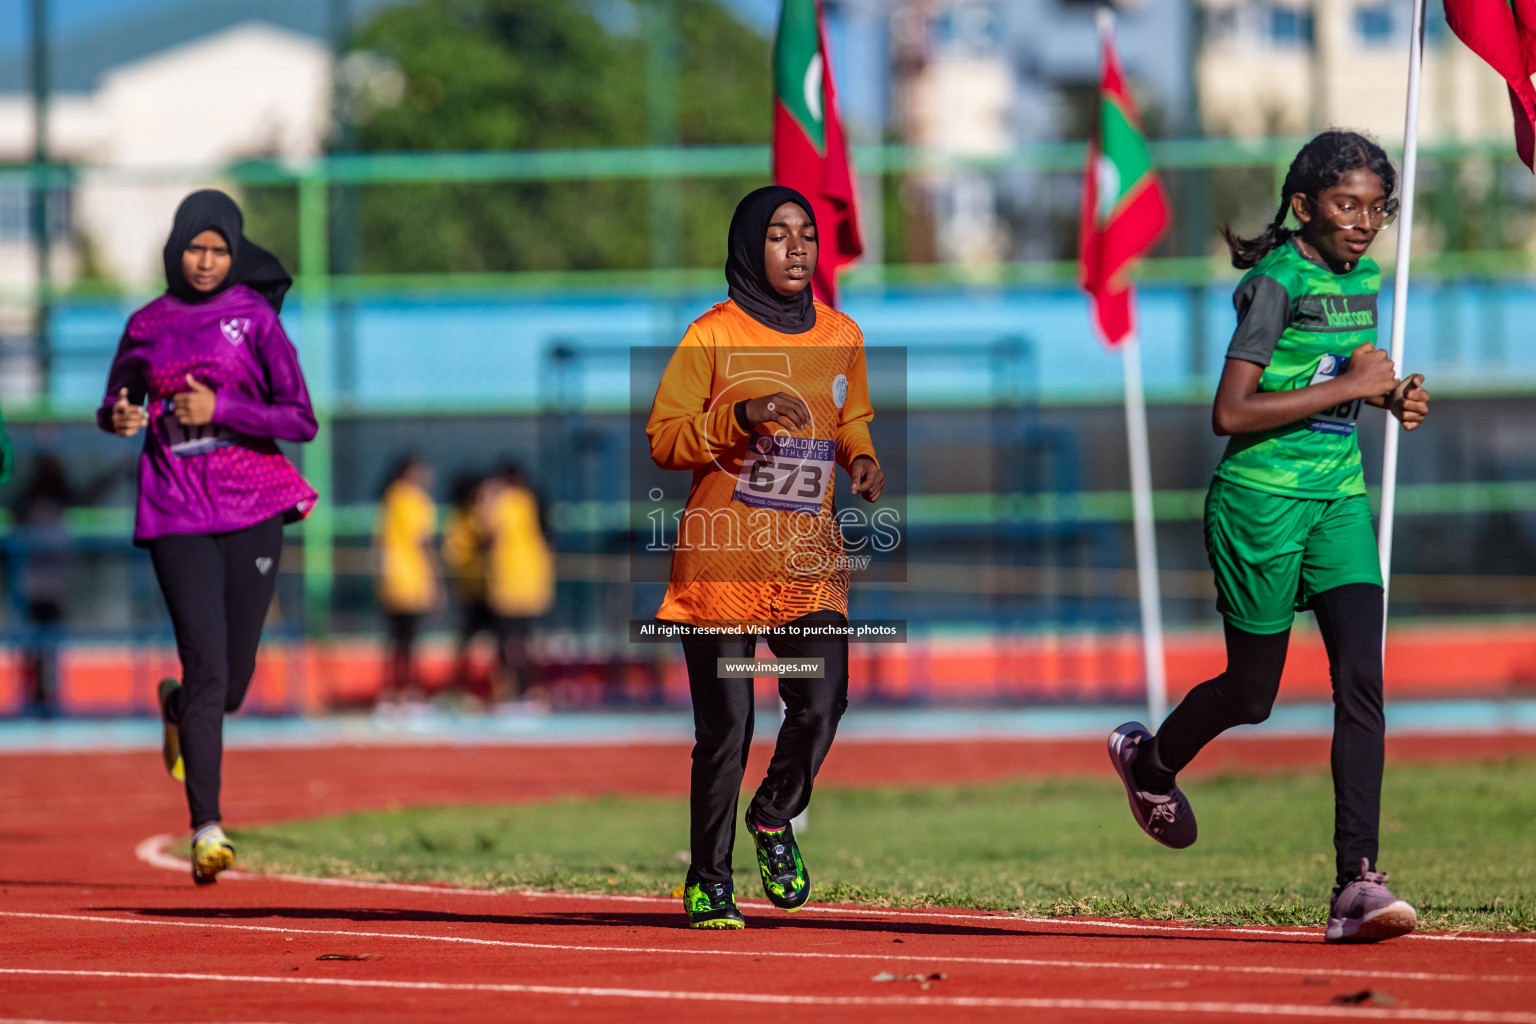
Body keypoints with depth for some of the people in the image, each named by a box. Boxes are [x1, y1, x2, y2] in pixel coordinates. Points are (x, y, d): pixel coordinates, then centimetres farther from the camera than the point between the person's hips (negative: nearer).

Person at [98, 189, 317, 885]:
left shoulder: (255, 318, 1)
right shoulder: (147, 325, 8)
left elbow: (301, 420, -4)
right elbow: (117, 403, 21)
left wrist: (217, 409, -14)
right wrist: (118, 417, -3)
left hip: (253, 510, 0)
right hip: (177, 514, 0)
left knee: (232, 680, 4)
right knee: (206, 665, -14)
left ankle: (181, 710, 42)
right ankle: (206, 827, -12)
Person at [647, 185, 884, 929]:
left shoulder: (841, 337, 11)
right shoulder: (713, 337, -3)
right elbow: (664, 440, -5)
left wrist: (862, 459, 3)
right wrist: (742, 417, -20)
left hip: (809, 555, 3)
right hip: (721, 554, -3)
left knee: (820, 702, -13)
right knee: (725, 726, -3)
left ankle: (775, 819, 17)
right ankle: (708, 880, 12)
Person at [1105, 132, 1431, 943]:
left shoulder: (1364, 277, 9)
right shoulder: (1278, 282, -15)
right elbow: (1230, 412, -22)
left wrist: (1389, 397, 6)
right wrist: (1349, 386, -21)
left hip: (1339, 497, 6)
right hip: (1261, 500, -6)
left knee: (1362, 679, -10)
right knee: (1251, 694, 7)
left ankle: (1357, 884, -15)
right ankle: (1149, 760, 40)